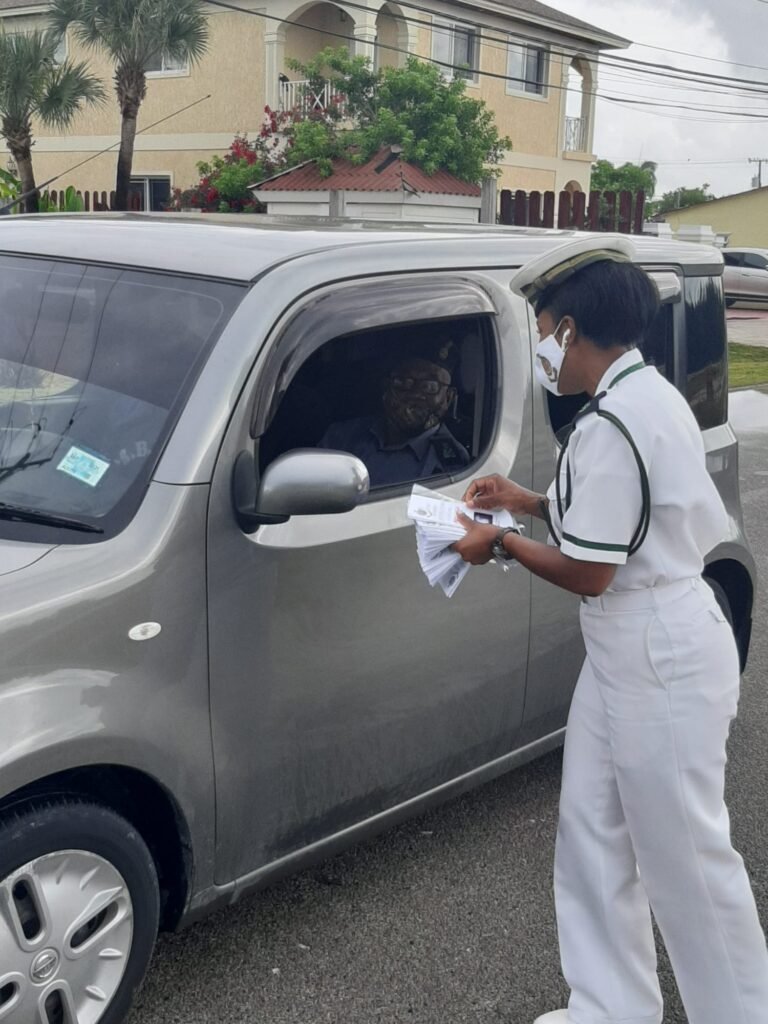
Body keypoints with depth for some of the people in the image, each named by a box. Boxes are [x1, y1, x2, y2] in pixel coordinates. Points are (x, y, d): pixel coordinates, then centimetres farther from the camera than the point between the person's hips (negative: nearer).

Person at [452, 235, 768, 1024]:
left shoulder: (615, 422, -24)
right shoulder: (644, 394, 9)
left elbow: (588, 572, -20)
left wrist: (501, 543, -4)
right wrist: (529, 502, 12)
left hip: (660, 660, -11)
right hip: (630, 651, 11)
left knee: (685, 855, 5)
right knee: (593, 839, 16)